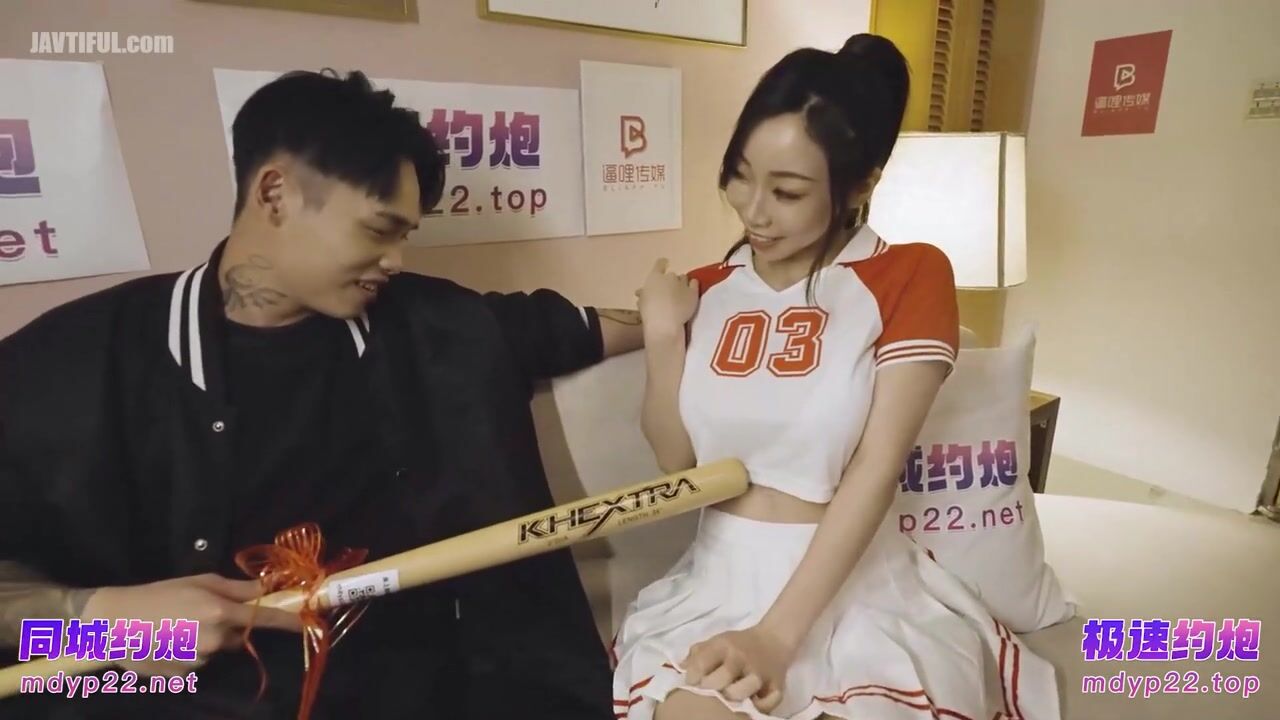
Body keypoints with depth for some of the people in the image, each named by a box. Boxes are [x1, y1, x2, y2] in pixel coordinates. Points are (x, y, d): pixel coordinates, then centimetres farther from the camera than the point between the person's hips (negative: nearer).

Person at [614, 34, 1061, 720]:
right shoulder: (706, 292, 5)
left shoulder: (910, 277, -5)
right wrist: (663, 337, -9)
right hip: (718, 580, 2)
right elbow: (674, 459, 4)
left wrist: (777, 635, -20)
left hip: (859, 590, -1)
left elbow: (877, 468, -14)